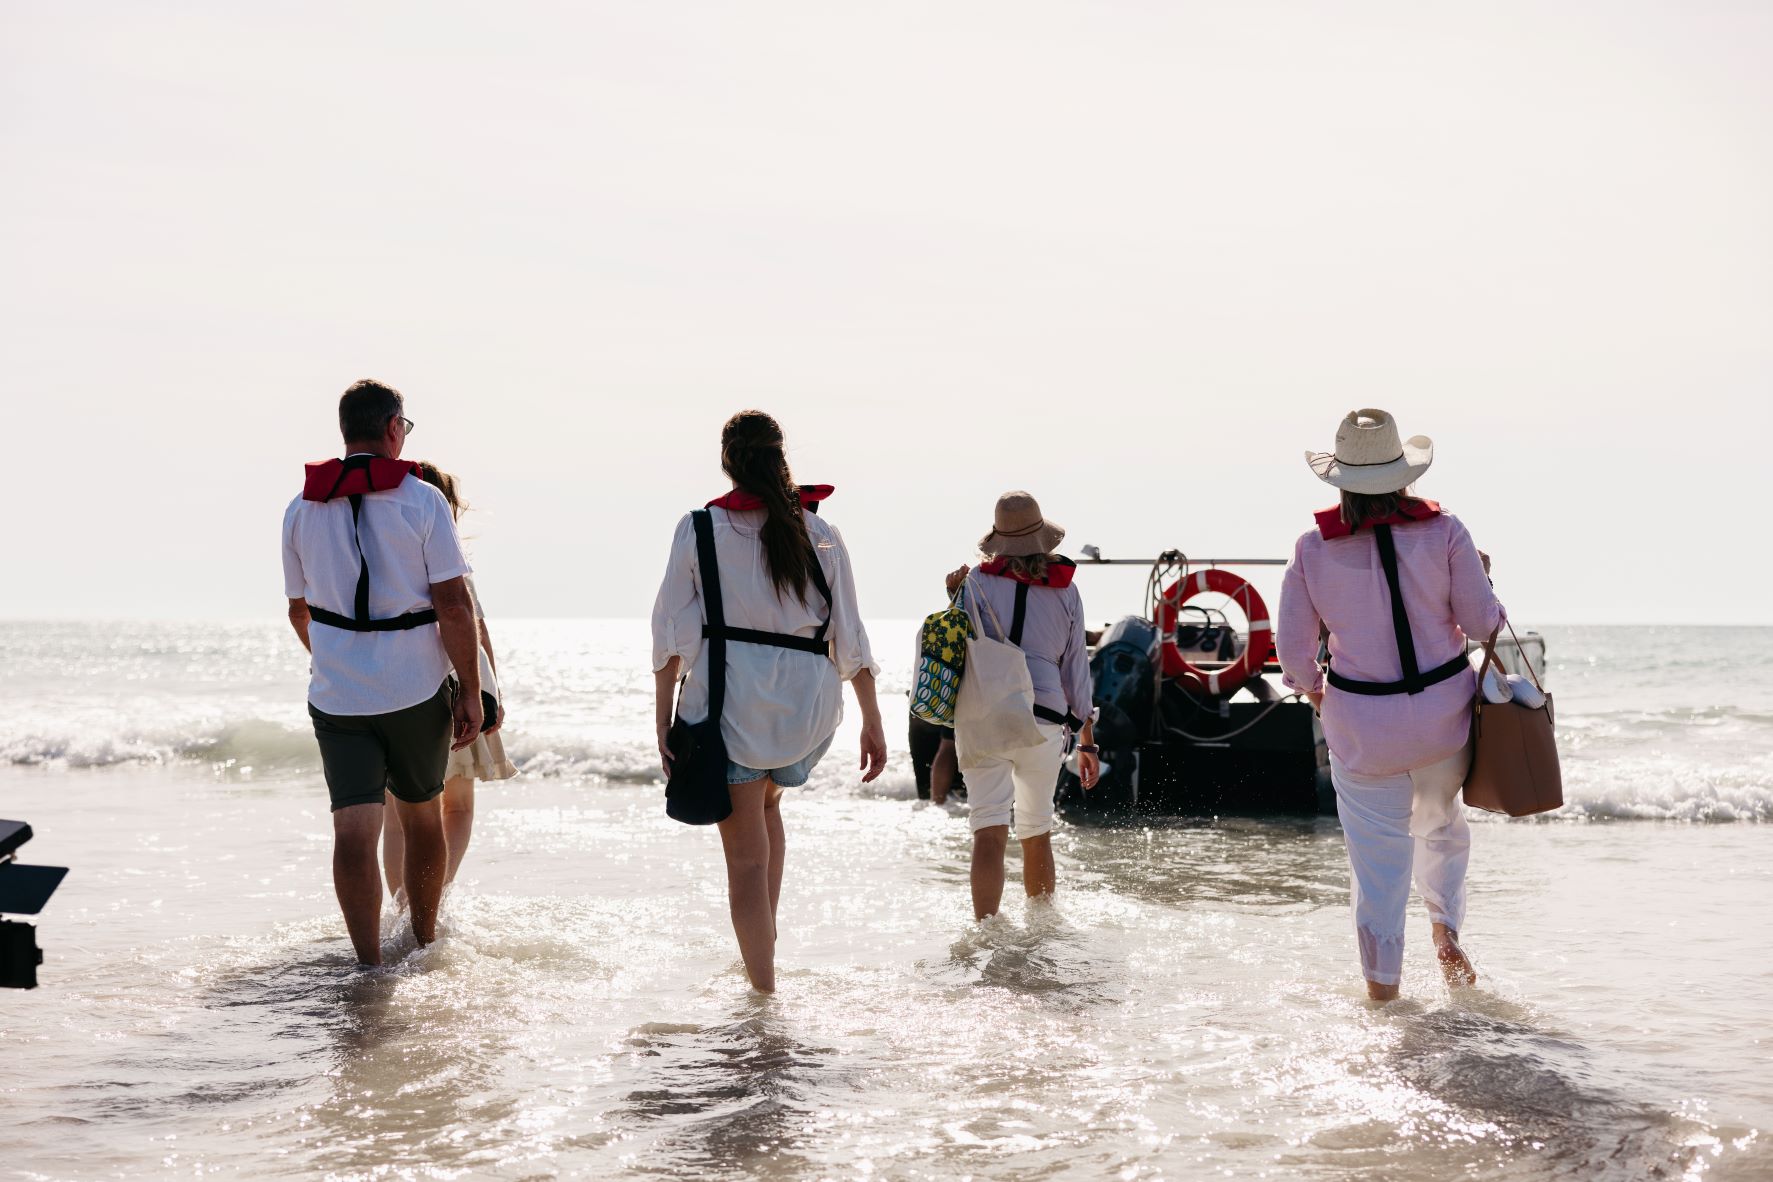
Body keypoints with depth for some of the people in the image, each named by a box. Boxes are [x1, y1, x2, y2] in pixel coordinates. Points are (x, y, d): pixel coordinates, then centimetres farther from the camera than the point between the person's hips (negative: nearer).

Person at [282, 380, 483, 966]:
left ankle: (370, 963, -9)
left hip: (336, 693, 1)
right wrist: (470, 690, -3)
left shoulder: (302, 509, 3)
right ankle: (425, 945, 31)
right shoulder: (423, 501, -8)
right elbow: (453, 606, -11)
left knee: (353, 830, -2)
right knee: (421, 814, 17)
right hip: (417, 690, -1)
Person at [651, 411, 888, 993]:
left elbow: (673, 636, -1)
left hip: (729, 700, -3)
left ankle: (763, 987, 0)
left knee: (746, 855, 3)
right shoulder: (819, 533, 5)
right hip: (807, 704, 3)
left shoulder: (700, 529, 1)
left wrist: (663, 721, 3)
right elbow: (849, 638, 5)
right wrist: (871, 721, 9)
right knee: (766, 803, 30)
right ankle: (764, 941, 24)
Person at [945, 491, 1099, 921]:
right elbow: (1076, 668, 13)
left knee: (989, 830, -9)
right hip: (1044, 717, 2)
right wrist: (1087, 741, 18)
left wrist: (953, 596, 5)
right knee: (1037, 832, 19)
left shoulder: (977, 582, 1)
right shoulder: (1066, 592, 9)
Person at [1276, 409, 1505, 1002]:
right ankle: (1446, 932, 14)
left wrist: (1312, 688, 19)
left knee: (1378, 853, 9)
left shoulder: (1314, 547, -7)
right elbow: (1482, 623, -5)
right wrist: (1480, 577, 15)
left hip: (1360, 722, 0)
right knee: (1440, 822, 27)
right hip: (1443, 711, 0)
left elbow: (1293, 649, -2)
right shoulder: (1443, 531, -9)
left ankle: (1382, 983, 14)